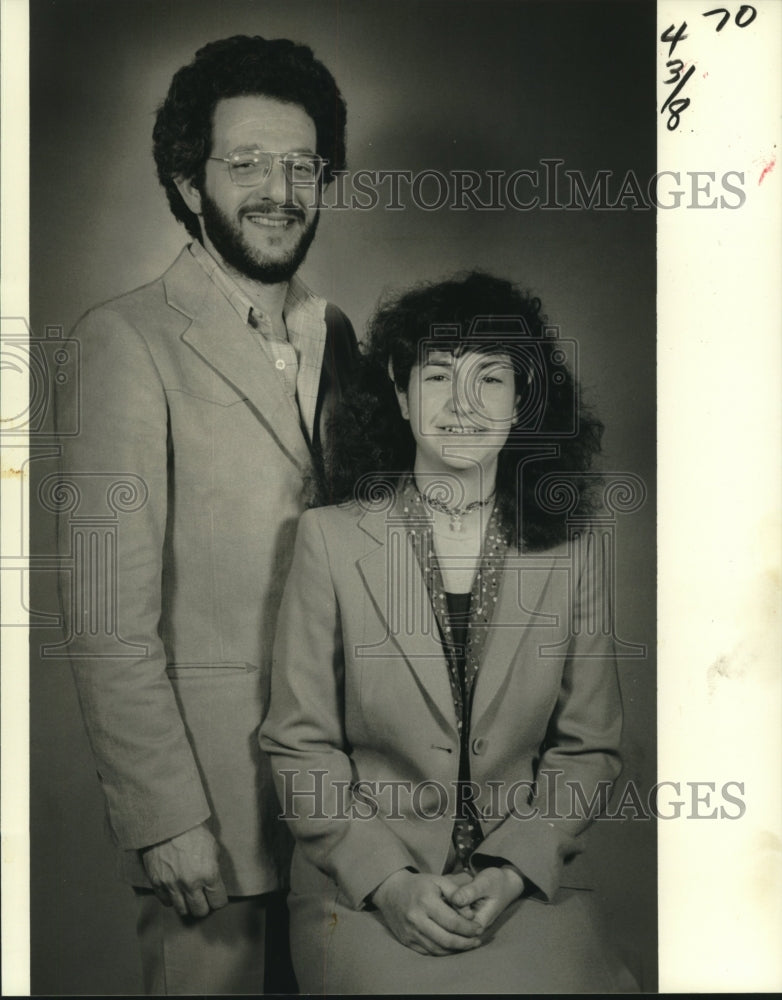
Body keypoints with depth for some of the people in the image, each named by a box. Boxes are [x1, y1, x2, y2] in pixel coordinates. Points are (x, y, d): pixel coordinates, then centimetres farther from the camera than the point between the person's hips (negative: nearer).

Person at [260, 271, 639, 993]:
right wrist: (389, 880, -11)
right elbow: (299, 744, -1)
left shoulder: (571, 550, 2)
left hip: (529, 878, 2)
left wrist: (514, 868, -7)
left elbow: (590, 745, 6)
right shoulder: (331, 538, -2)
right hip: (360, 879, -1)